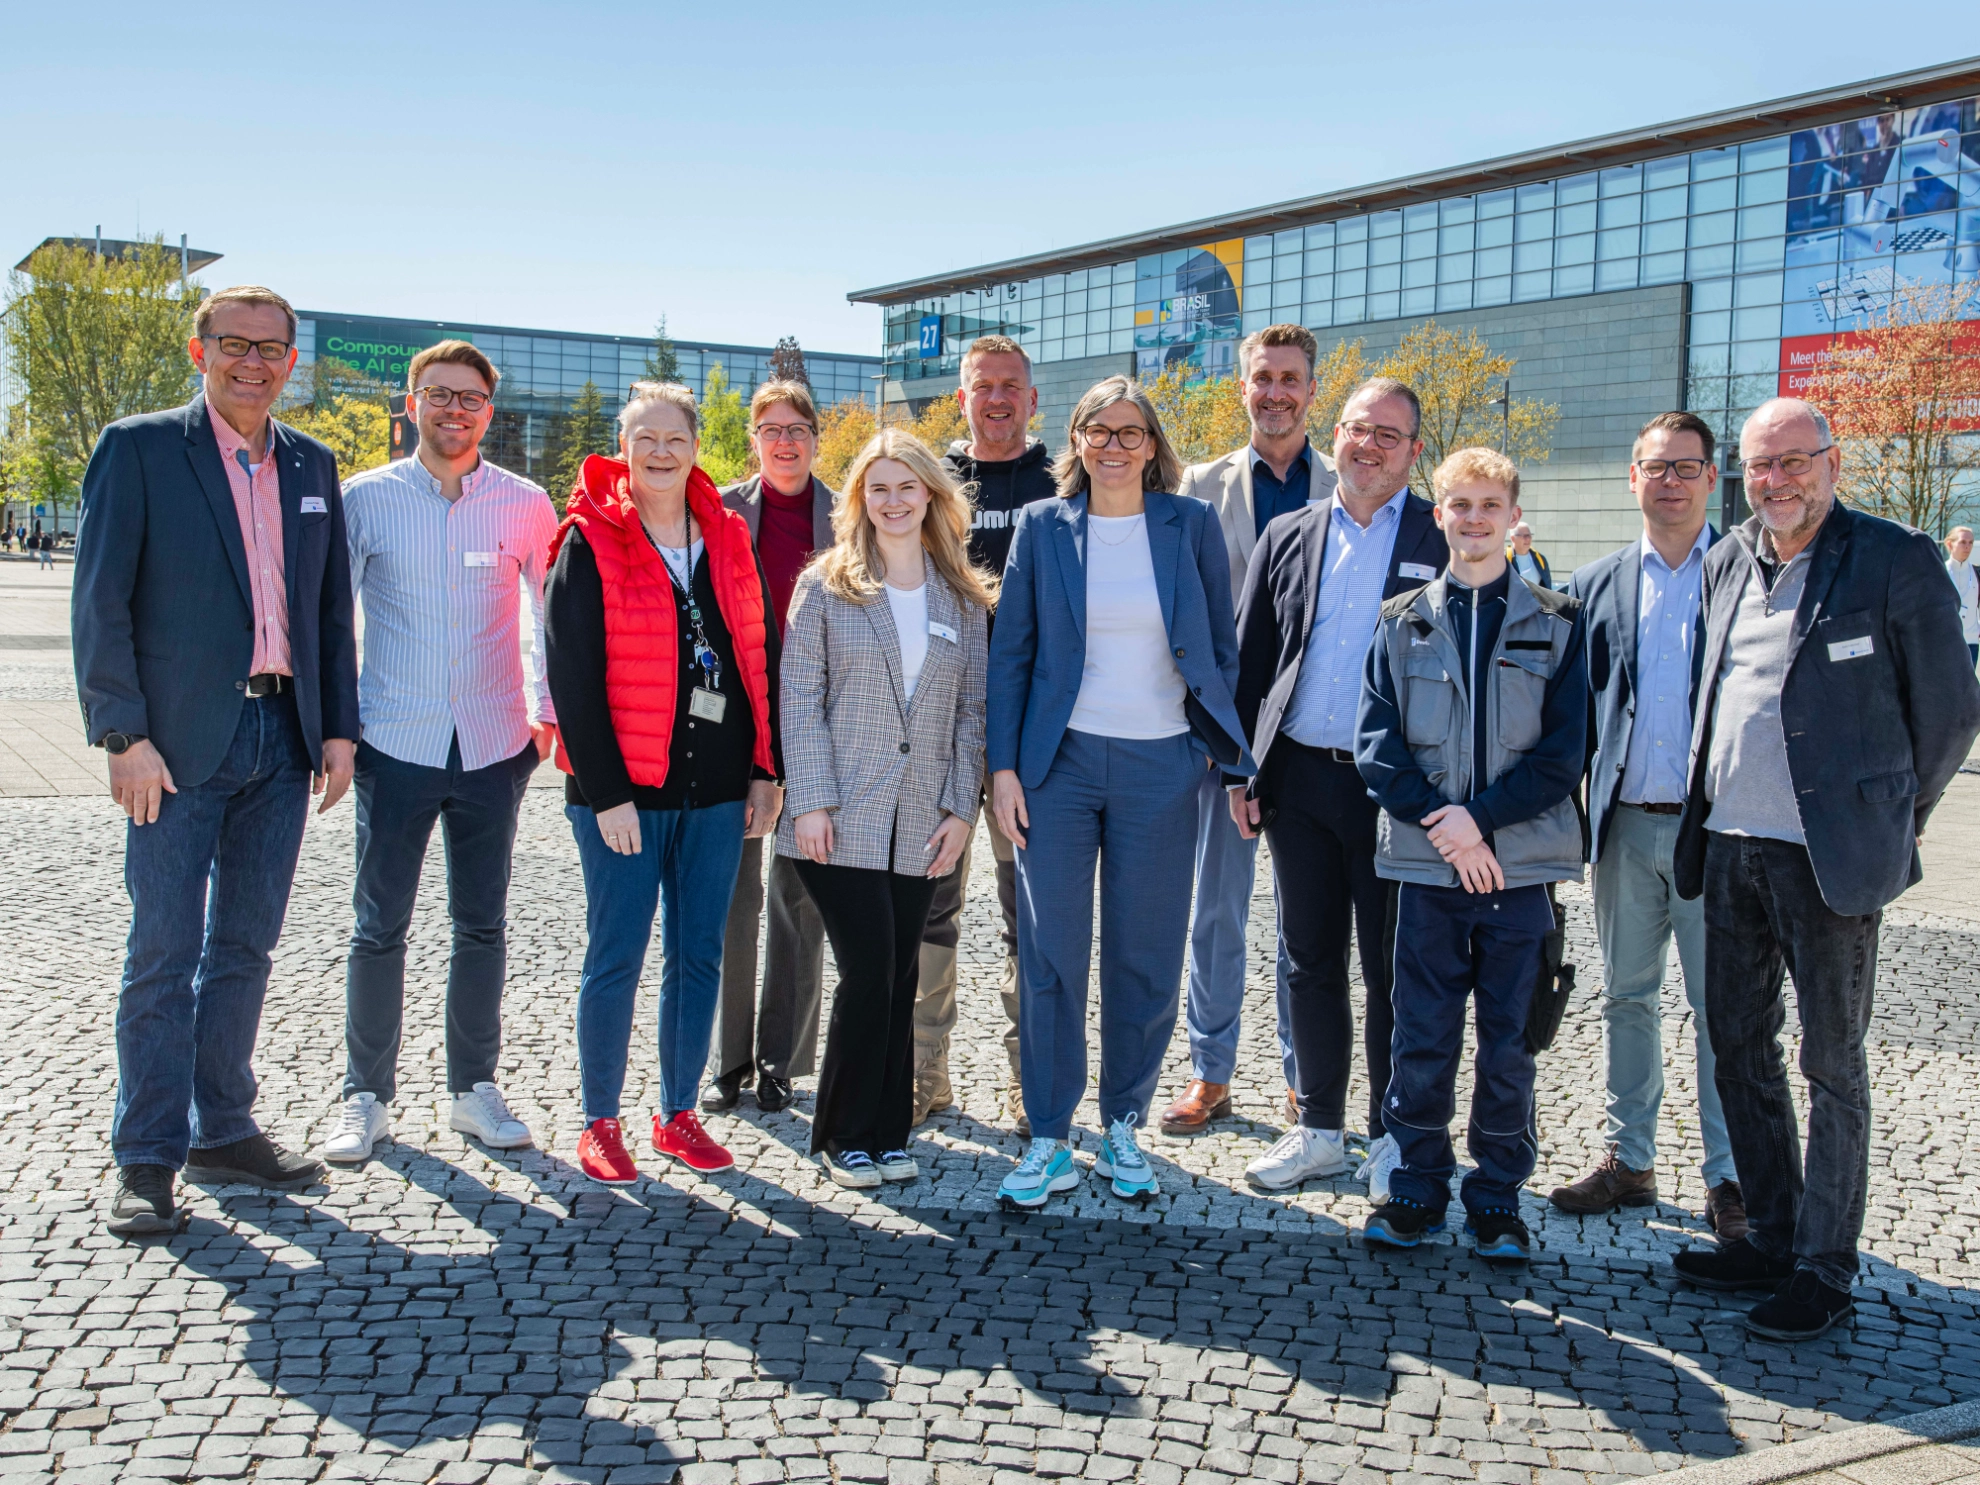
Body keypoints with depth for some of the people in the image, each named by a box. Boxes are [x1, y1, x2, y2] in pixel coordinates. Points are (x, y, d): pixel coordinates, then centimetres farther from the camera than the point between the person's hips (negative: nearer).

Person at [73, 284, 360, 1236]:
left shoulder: (312, 466, 12)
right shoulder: (138, 448, -2)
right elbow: (100, 603, -7)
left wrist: (338, 728, 8)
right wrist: (124, 735, -13)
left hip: (282, 739, 5)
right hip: (181, 740, -5)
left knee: (245, 944, 12)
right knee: (165, 952, -1)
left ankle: (223, 1131, 23)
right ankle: (147, 1159, 8)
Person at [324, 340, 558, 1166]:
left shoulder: (524, 506, 2)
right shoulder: (366, 499, 1)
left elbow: (555, 614, 10)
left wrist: (548, 713, 0)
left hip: (493, 748, 1)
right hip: (395, 747, -1)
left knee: (482, 926, 9)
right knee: (379, 928, 3)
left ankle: (475, 1089, 22)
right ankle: (366, 1098, 15)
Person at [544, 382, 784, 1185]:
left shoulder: (729, 540, 9)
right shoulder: (590, 543, -4)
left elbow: (761, 657, 12)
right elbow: (571, 674, -8)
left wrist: (766, 771, 6)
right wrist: (605, 790, -13)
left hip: (716, 788, 4)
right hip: (622, 788, -4)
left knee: (699, 955, 10)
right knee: (616, 955, 1)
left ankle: (679, 1114, 22)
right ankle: (600, 1124, 14)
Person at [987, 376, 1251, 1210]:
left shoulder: (1191, 525, 3)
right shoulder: (1042, 527, 4)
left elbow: (1221, 648, 9)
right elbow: (1010, 651, 4)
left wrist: (1223, 752, 2)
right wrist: (1003, 765, -2)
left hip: (1159, 766, 0)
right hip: (1060, 763, 0)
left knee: (1146, 956, 6)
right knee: (1051, 953, 0)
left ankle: (1123, 1130, 23)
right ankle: (1049, 1143, 11)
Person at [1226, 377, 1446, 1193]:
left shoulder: (1444, 540, 0)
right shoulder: (1288, 537, 10)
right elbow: (1249, 660, 11)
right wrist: (1239, 770, 5)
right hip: (1300, 780, 4)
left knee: (1392, 969, 5)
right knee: (1309, 962, 11)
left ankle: (1391, 1137, 19)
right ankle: (1318, 1129, 24)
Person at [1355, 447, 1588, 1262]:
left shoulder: (1557, 623, 6)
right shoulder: (1402, 622, 8)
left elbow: (1564, 751, -1)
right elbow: (1374, 742, 2)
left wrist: (1481, 818, -12)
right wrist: (1438, 816, -11)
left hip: (1521, 861, 0)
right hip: (1426, 859, 1)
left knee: (1509, 1042, 5)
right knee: (1421, 1039, 4)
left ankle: (1497, 1196, 19)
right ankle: (1418, 1186, 19)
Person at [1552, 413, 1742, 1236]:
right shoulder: (1595, 584, 9)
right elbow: (1576, 712, 8)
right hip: (1626, 827, 3)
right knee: (1627, 998, 13)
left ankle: (1729, 1177, 14)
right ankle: (1629, 1161, 25)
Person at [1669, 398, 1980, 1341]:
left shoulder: (1897, 562, -8)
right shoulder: (1727, 563, 10)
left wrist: (1889, 828, 4)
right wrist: (1709, 814, 14)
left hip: (1829, 857, -6)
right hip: (1729, 848, 6)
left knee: (1831, 1065, 2)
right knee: (1737, 1047, 13)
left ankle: (1825, 1271, 13)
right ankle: (1771, 1238, 27)